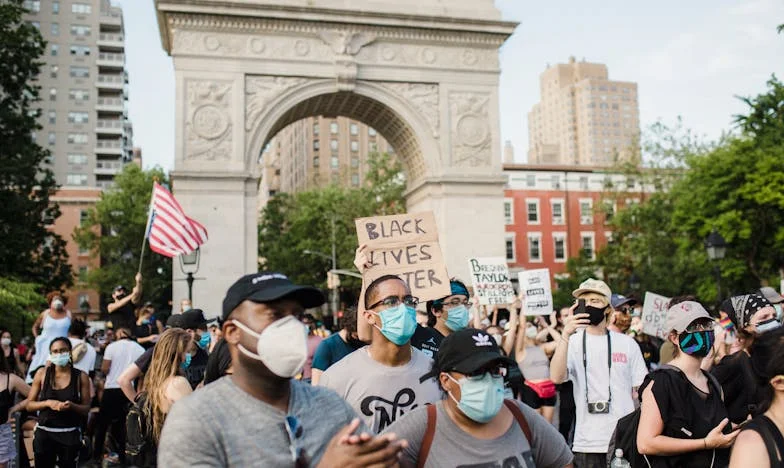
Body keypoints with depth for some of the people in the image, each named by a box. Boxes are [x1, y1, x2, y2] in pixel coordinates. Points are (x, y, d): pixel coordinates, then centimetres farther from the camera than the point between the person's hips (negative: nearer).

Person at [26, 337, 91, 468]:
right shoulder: (42, 373, 1)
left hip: (70, 434, -1)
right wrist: (48, 403, -13)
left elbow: (86, 408, 0)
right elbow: (29, 405, 5)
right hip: (44, 433, 1)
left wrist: (71, 406, -19)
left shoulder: (81, 376, -2)